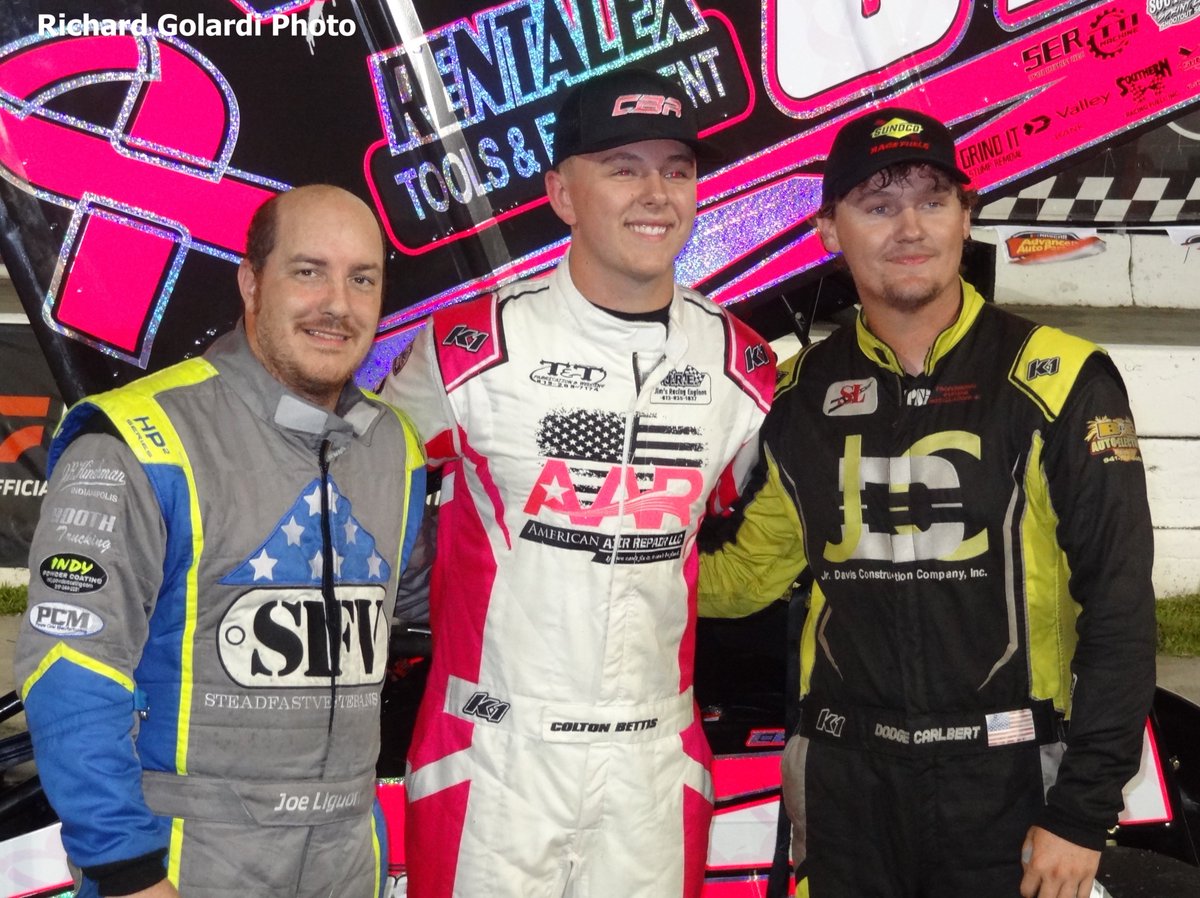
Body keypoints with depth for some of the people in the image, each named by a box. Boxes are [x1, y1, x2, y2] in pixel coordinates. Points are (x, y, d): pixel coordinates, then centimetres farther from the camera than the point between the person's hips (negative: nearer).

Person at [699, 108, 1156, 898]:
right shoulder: (803, 394, 3)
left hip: (1005, 779, -3)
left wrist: (1084, 810, -10)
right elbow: (755, 567, 11)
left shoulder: (1058, 381, -9)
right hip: (847, 775, 3)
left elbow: (1118, 606, -8)